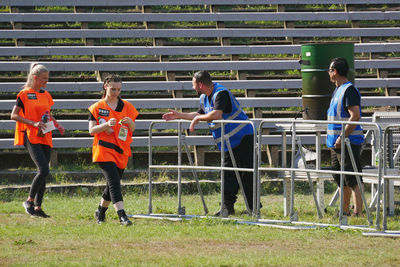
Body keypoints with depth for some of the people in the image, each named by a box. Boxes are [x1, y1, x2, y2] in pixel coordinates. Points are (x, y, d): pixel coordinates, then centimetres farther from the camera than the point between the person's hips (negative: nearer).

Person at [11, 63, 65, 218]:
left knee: (44, 173, 4)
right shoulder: (24, 94, -4)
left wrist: (57, 126, 7)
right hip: (31, 137, -7)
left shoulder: (46, 95, 15)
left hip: (45, 137, 7)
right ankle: (29, 201, -3)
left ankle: (38, 207, 10)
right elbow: (14, 115, -6)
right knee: (43, 170, -19)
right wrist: (34, 123, -17)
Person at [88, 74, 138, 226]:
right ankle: (122, 215, -27)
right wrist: (107, 125, -21)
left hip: (121, 151, 4)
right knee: (113, 181, -19)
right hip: (104, 150, -4)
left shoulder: (126, 106, 10)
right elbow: (91, 130, -4)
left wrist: (129, 122, -12)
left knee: (113, 184, 10)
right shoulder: (97, 108, 2)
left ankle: (101, 211, 34)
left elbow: (133, 129, 11)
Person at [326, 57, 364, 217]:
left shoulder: (349, 90, -14)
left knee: (353, 180, -11)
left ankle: (358, 212, -13)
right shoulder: (338, 90, 18)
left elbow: (355, 116, -23)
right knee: (341, 179, 14)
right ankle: (345, 212, 20)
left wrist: (343, 137, -24)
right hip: (336, 143, 10)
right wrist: (334, 139, 18)